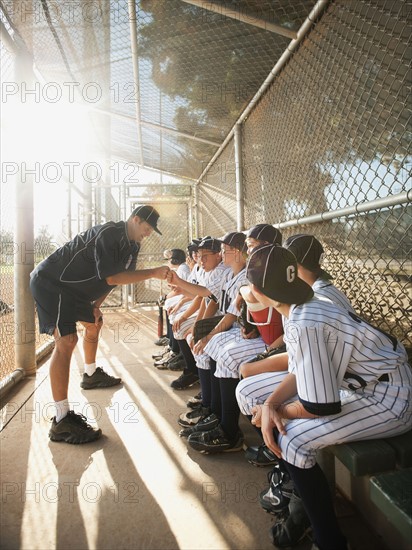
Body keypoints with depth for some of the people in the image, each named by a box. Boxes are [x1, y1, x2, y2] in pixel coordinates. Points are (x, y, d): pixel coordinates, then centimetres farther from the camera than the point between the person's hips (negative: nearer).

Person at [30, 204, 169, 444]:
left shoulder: (132, 246, 6)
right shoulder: (108, 234, -24)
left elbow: (116, 276, 13)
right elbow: (110, 277, -30)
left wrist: (96, 305, 6)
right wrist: (153, 273, -30)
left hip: (73, 287, 10)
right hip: (50, 282, -10)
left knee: (94, 323, 23)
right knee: (67, 340, -20)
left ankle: (91, 375, 45)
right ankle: (61, 420, -19)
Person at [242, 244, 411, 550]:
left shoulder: (303, 324, -30)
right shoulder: (302, 309, -2)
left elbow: (320, 405, -28)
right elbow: (299, 372, 5)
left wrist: (275, 411, -10)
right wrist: (271, 404, -12)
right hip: (365, 385, 9)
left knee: (291, 439, -17)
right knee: (277, 419, 2)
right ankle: (302, 504, 20)